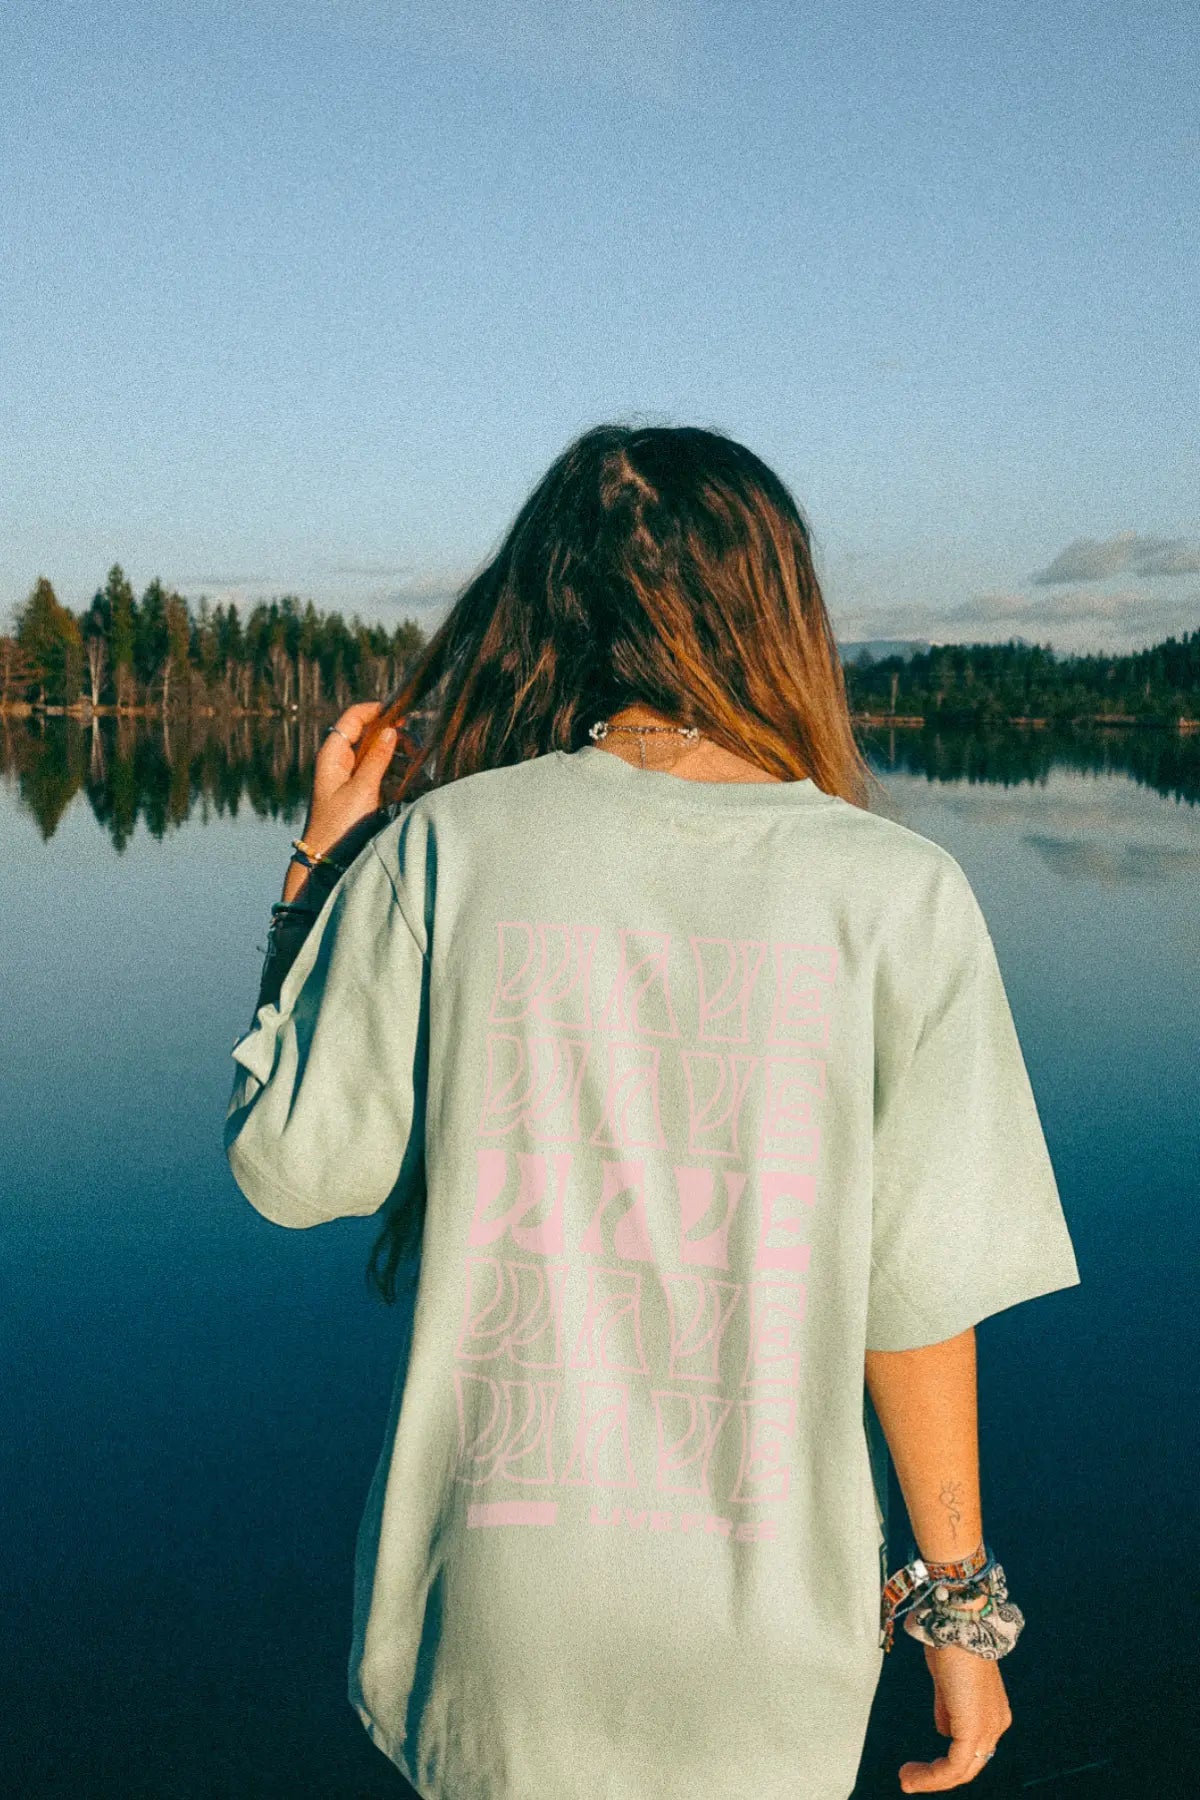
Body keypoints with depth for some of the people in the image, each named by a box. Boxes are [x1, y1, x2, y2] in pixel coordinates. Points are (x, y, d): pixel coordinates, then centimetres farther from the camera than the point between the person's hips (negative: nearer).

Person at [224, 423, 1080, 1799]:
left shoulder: (441, 846, -10)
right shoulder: (900, 893, -10)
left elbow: (291, 1168, -1)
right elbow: (917, 1295, -8)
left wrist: (323, 861, 7)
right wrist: (958, 1605, 5)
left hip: (498, 1600, 1)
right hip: (762, 1622, 0)